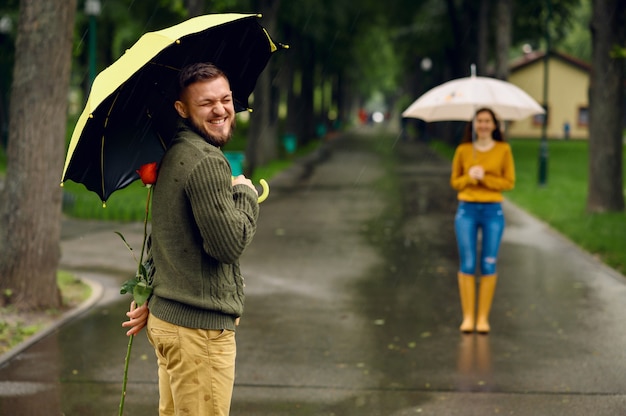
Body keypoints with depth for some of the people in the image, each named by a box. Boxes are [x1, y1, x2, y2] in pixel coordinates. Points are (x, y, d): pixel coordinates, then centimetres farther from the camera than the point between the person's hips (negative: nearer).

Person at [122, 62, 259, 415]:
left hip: (167, 319, 10)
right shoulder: (207, 162, -18)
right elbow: (230, 244, -21)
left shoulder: (175, 154, 14)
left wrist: (150, 297, 27)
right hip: (199, 327, -10)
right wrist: (246, 194, -5)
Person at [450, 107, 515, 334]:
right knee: (467, 264, -2)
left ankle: (483, 317, 6)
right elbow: (454, 181, 9)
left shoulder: (503, 150, 2)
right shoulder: (463, 150, 4)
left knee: (488, 265, 0)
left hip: (493, 211, 0)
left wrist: (485, 178, -12)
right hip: (467, 210, 0)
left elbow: (509, 182, 0)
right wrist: (469, 177, -10)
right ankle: (468, 316, 4)